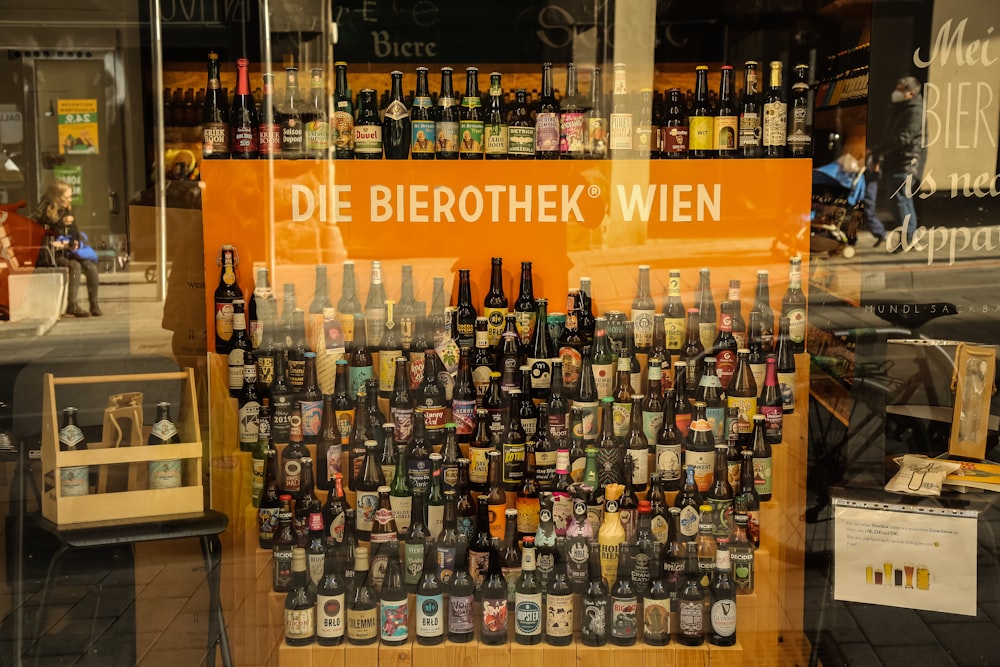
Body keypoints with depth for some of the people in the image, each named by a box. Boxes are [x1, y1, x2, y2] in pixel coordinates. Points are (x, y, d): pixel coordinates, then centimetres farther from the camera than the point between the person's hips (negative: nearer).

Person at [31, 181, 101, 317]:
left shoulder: (66, 211, 10)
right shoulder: (45, 212, -8)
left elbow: (75, 232, 11)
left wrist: (75, 242, -9)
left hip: (66, 252, 6)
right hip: (50, 255, -6)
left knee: (91, 266, -17)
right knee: (75, 265, -31)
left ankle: (94, 304, -11)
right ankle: (72, 305, -28)